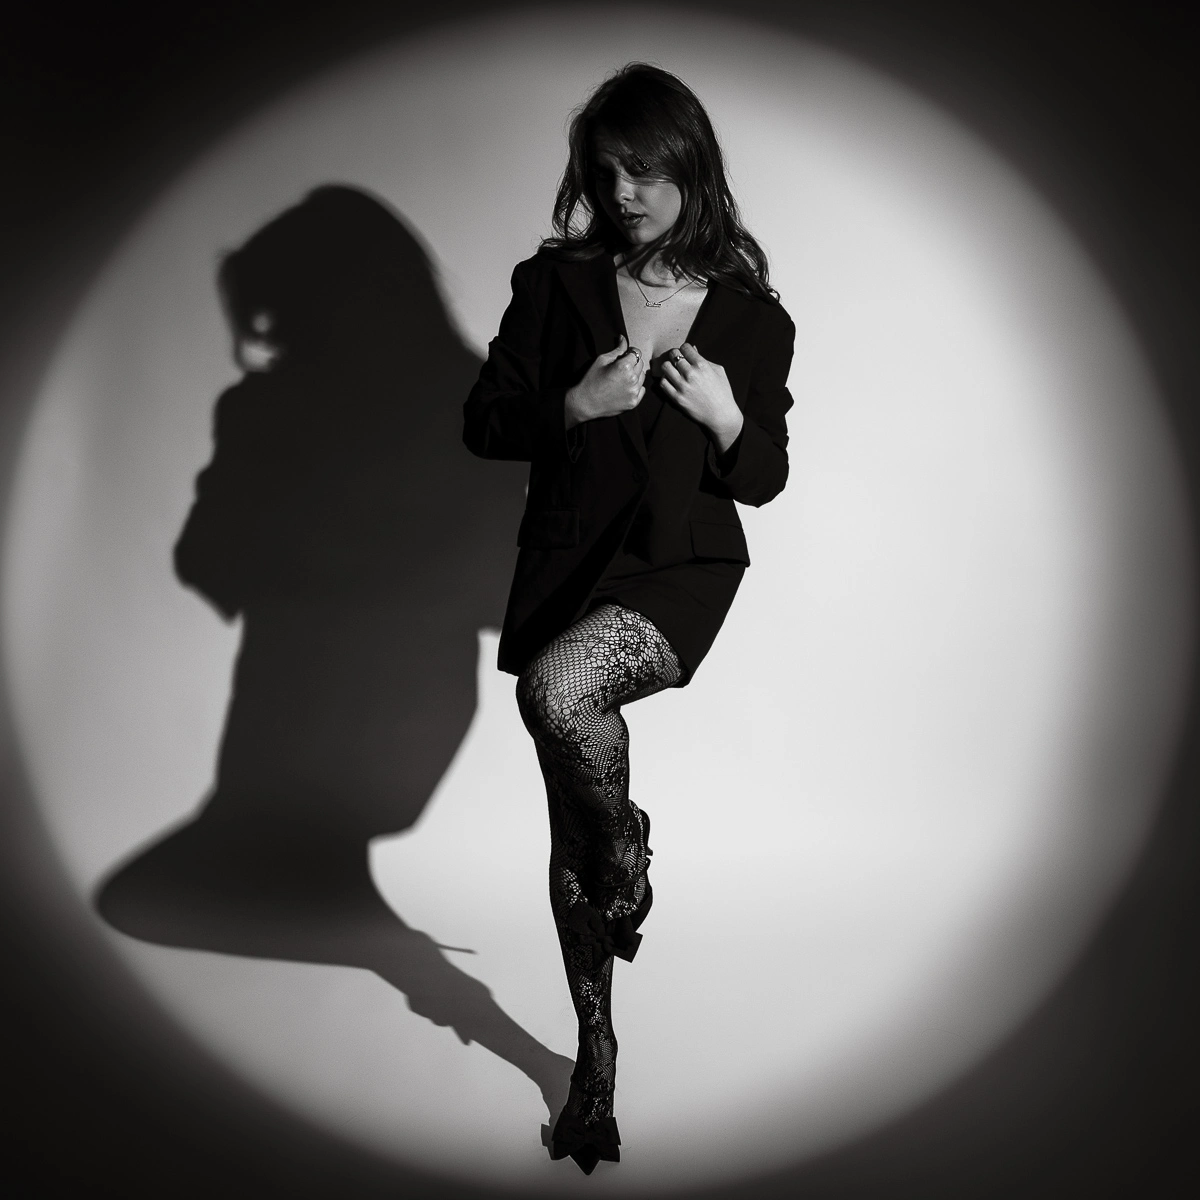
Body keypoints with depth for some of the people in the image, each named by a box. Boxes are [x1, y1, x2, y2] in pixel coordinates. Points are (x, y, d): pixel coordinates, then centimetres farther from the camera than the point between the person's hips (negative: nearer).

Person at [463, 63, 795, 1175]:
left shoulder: (753, 318, 1)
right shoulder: (554, 283, 3)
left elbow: (764, 479, 7)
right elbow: (483, 423, 3)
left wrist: (727, 419, -14)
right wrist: (574, 407, -14)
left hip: (680, 569, -2)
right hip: (564, 565, 3)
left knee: (557, 689, -35)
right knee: (568, 833, 7)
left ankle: (629, 845, -1)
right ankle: (596, 1053, 27)